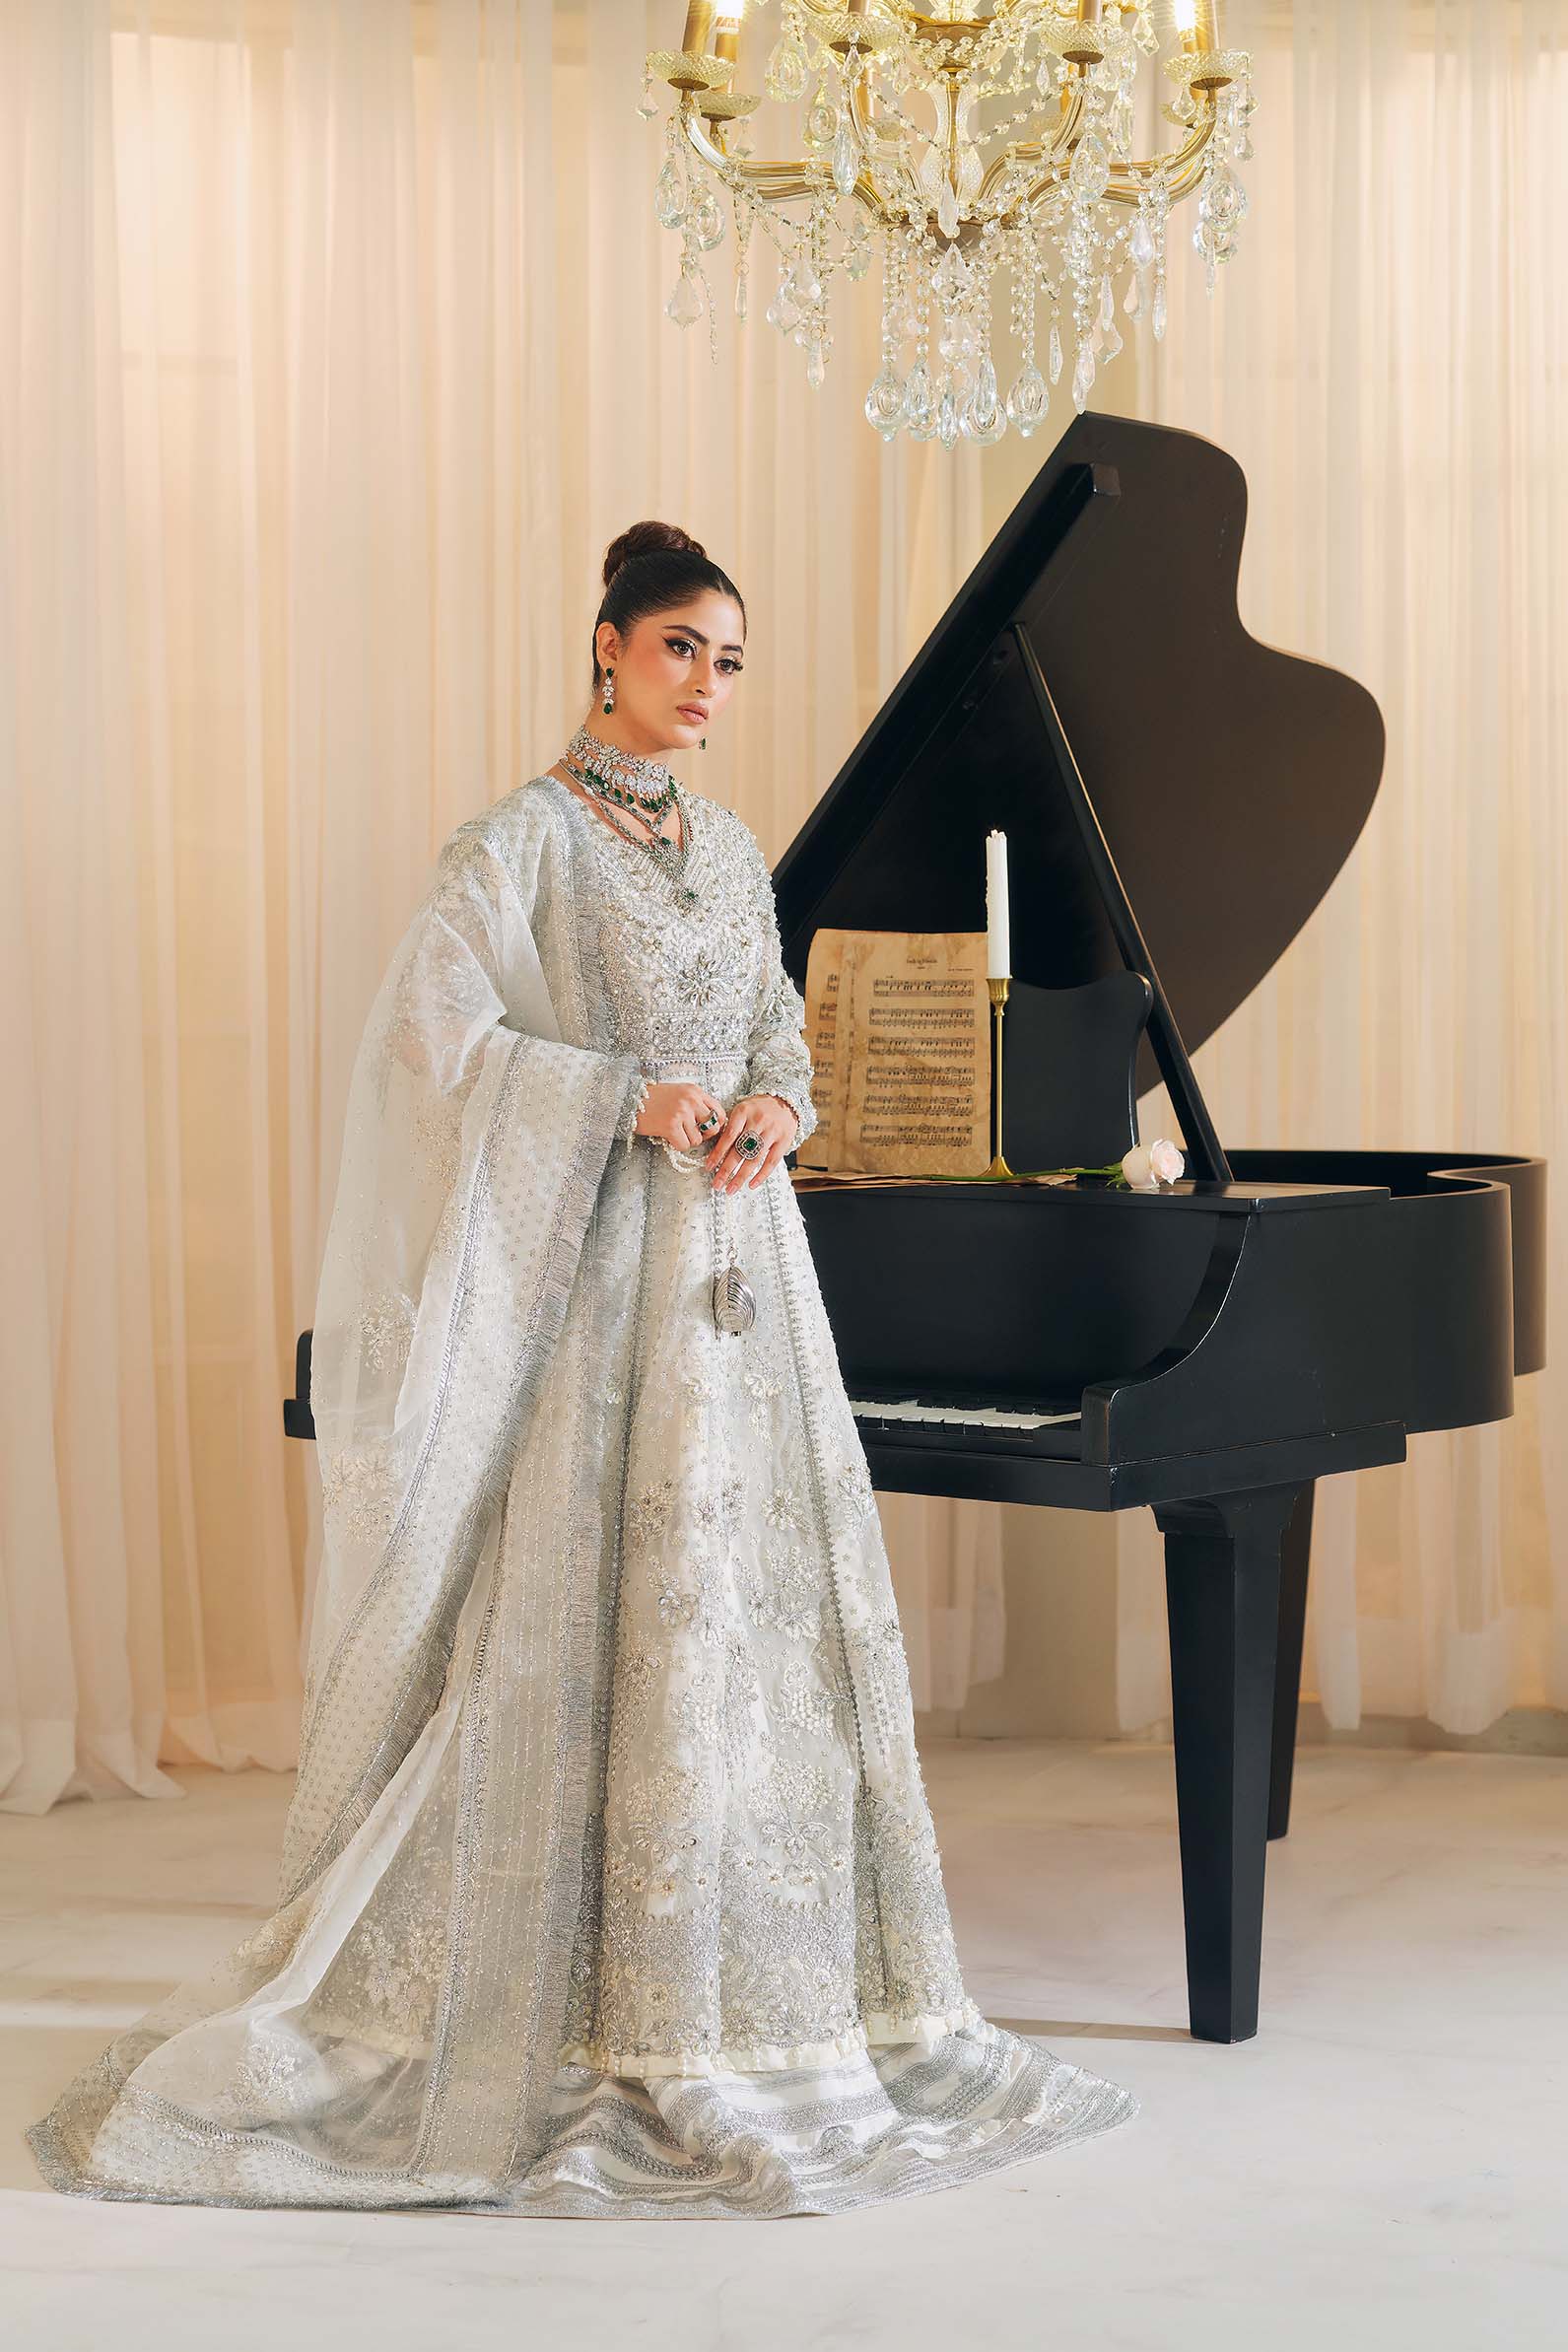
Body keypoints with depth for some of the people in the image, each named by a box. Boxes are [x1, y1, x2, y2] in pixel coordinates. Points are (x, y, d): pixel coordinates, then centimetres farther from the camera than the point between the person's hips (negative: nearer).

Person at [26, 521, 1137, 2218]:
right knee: (617, 1616, -6)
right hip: (609, 1266, -7)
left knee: (779, 1605, 7)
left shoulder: (731, 849, 16)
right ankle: (631, 2014, 4)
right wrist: (632, 1101, -20)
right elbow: (439, 1033, -15)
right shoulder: (520, 841, -5)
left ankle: (781, 1996, 18)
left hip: (742, 1258, 7)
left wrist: (774, 1103, -3)